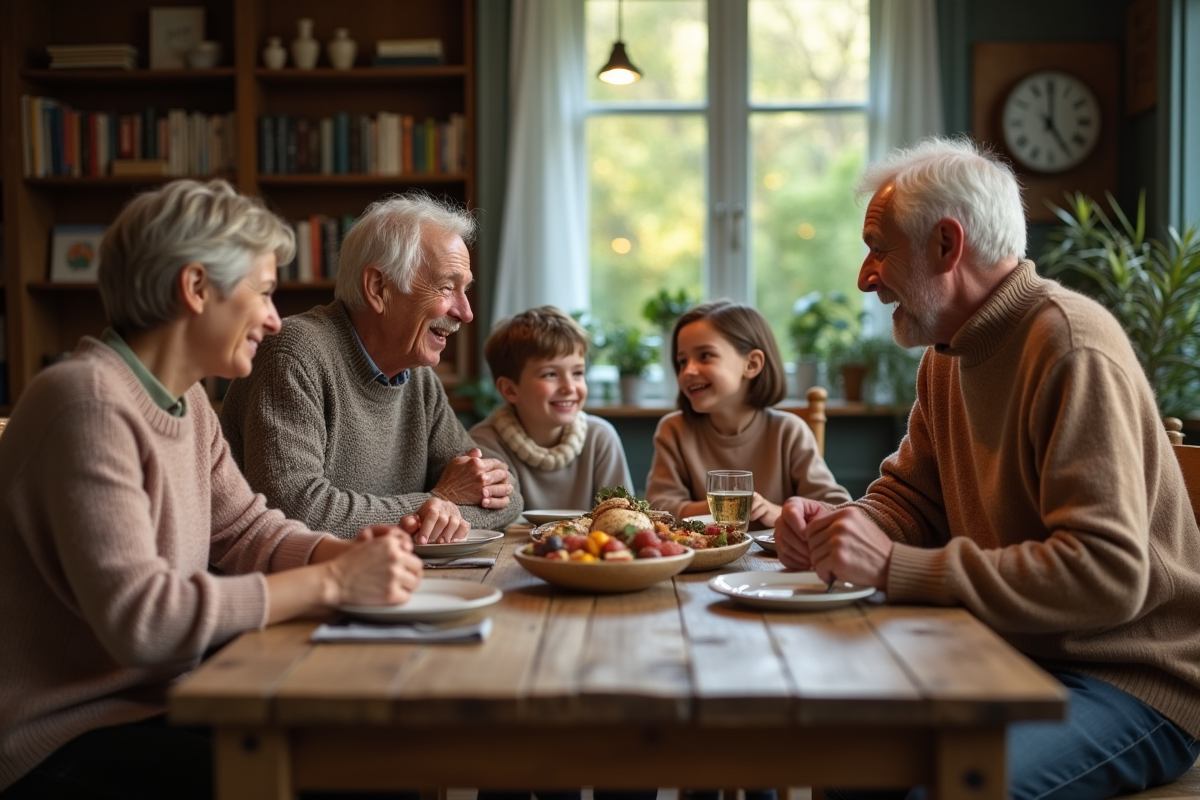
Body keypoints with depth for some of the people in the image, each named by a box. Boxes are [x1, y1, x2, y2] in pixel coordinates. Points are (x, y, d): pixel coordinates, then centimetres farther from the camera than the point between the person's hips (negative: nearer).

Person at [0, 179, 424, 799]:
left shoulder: (186, 398, 8)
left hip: (155, 697, 9)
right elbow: (137, 618, -28)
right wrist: (333, 581, -26)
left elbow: (246, 529, 12)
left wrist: (349, 553, -8)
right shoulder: (90, 401, -22)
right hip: (64, 742, -9)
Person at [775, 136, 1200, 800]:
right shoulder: (948, 355, 9)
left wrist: (894, 567, -29)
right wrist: (839, 526, -8)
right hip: (1017, 660, 8)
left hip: (1132, 683, -8)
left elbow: (1107, 575, -28)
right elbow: (909, 498, 15)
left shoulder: (1072, 350, -20)